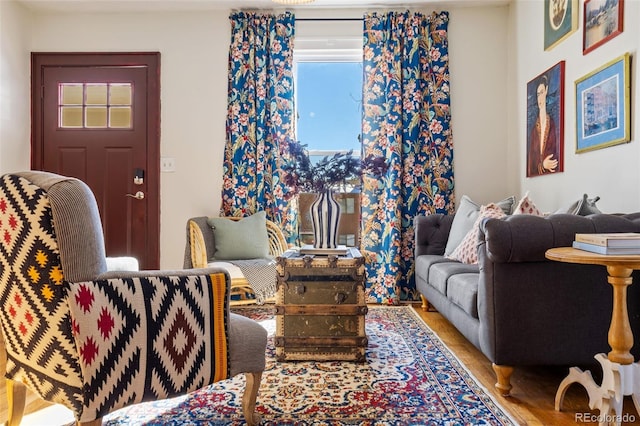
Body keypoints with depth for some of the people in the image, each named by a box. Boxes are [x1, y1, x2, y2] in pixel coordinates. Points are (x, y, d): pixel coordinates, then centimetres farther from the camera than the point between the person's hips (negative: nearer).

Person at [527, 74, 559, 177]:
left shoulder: (553, 124, -2)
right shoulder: (534, 129, 8)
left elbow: (557, 155, -1)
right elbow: (530, 160, 5)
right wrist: (542, 165, -11)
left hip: (550, 175, -2)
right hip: (535, 175, 2)